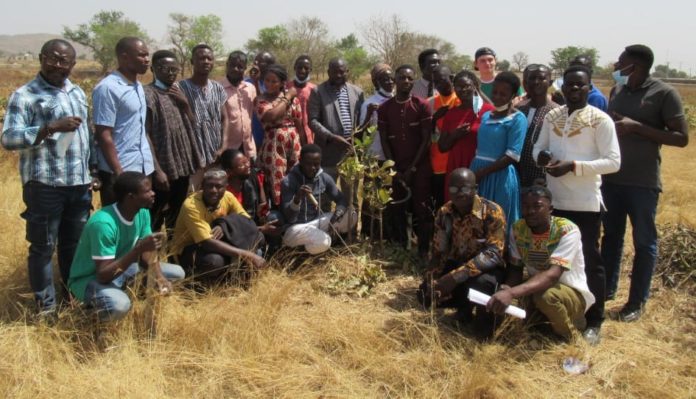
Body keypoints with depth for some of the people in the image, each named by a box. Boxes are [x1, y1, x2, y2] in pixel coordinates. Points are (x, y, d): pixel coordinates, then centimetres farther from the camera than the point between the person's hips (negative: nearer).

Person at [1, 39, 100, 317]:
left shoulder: (78, 93, 14)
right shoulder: (25, 95, -7)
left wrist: (94, 171, 12)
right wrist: (51, 128, -24)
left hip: (80, 183, 6)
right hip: (45, 185, -6)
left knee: (75, 243, 16)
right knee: (43, 246, 4)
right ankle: (45, 305, 16)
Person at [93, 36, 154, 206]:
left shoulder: (138, 86, 11)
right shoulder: (108, 88, -14)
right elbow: (104, 136, -16)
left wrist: (151, 164, 15)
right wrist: (118, 173, -18)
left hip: (142, 168, 8)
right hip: (121, 171, -8)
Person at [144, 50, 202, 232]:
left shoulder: (177, 92, 11)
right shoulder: (148, 94, -11)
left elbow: (191, 124, 13)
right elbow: (145, 134, -15)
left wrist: (185, 102, -5)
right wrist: (156, 169, -18)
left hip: (182, 165, 7)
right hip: (163, 168, -7)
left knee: (177, 216, 17)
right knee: (155, 218, -1)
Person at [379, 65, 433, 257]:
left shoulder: (422, 105, -3)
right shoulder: (384, 108, 3)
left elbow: (426, 139, -5)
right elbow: (384, 141, 3)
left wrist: (412, 167, -9)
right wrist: (395, 169, -4)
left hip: (420, 167, -2)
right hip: (396, 168, 2)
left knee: (421, 208, -2)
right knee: (396, 208, 4)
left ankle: (424, 249, 6)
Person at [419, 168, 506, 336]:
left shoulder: (492, 211, -23)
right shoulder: (444, 212, -7)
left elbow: (494, 253, -32)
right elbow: (437, 252, -1)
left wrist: (455, 277, -40)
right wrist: (432, 281, -19)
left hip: (486, 267, -5)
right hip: (456, 264, 5)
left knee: (481, 283, -38)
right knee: (425, 294, -13)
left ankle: (485, 312, -5)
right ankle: (465, 304, 12)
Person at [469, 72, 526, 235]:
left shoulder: (517, 119, -8)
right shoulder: (485, 116, 12)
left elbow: (512, 157, -14)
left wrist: (482, 173, -15)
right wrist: (474, 171, 0)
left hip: (500, 177, -6)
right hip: (478, 174, 6)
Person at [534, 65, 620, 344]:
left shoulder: (600, 120, -9)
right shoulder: (551, 117, 6)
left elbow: (613, 162, -13)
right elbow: (538, 147, 16)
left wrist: (572, 166, -22)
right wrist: (542, 155, -9)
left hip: (585, 203, -5)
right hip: (554, 200, 5)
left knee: (589, 260, 5)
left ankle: (594, 321, 17)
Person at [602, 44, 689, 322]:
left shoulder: (664, 94, -9)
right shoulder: (617, 91, 8)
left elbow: (682, 138, -12)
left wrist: (637, 127, -19)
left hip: (643, 183, -6)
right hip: (610, 178, 6)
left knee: (644, 243, 6)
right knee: (611, 236, 16)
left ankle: (637, 301, 17)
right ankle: (606, 289, 30)